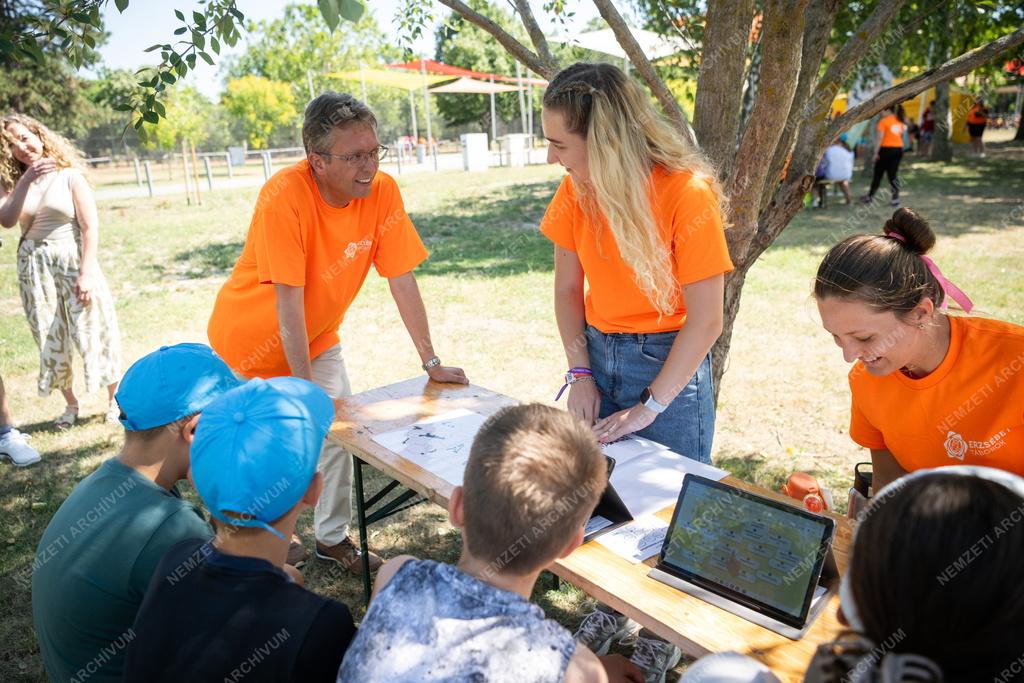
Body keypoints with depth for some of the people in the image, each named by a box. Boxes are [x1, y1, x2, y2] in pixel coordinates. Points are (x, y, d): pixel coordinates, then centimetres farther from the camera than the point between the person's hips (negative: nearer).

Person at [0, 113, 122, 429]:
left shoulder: (69, 176, -4)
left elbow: (90, 227, -9)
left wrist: (87, 273, -16)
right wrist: (26, 181, -19)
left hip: (73, 261, -4)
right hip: (35, 268, 4)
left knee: (93, 331, 1)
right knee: (50, 339, 8)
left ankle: (115, 399, 16)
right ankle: (70, 404, 23)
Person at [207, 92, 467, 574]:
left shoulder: (383, 191, -18)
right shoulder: (285, 196, -32)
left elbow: (402, 281, -14)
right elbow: (288, 303, -31)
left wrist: (431, 363, -12)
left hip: (317, 336, 4)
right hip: (251, 337, -4)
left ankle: (333, 538, 23)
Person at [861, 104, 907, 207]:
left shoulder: (883, 121, -10)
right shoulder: (900, 121, 11)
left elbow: (880, 138, -13)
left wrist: (876, 152, -12)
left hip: (886, 149, -5)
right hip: (898, 149, 5)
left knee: (878, 174, 6)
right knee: (893, 174, 7)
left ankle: (870, 197, 15)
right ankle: (895, 198, 2)